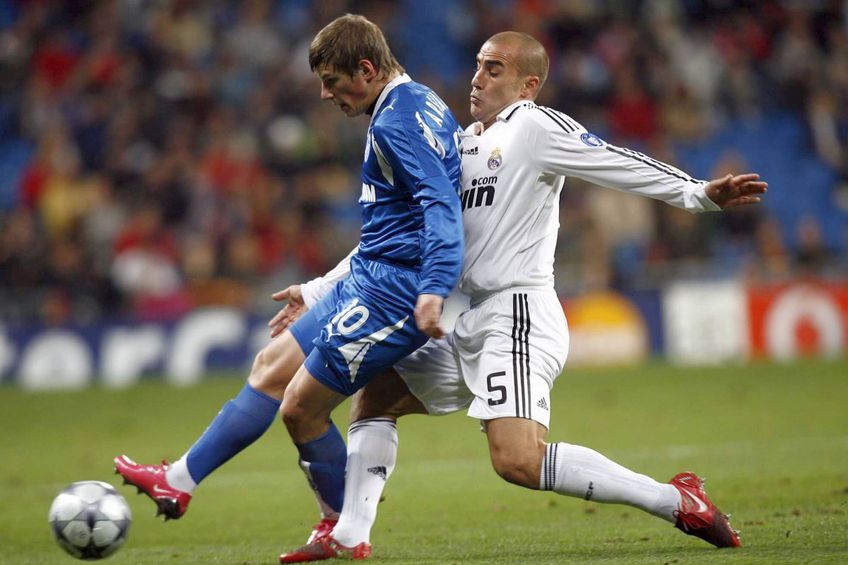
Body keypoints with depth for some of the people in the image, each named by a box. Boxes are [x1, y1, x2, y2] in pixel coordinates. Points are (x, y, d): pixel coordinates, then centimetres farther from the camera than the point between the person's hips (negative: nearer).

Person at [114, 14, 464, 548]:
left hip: (391, 291, -11)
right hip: (368, 281, 11)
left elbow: (440, 205, -29)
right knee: (272, 366, 15)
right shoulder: (421, 104, 14)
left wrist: (434, 289, -41)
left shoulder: (397, 122, -18)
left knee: (302, 403, -7)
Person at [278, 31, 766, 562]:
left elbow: (619, 164, -17)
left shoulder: (534, 128, -5)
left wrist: (699, 193, -34)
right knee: (375, 394, 16)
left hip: (520, 314, -9)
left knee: (518, 460, -24)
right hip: (476, 326, 9)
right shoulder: (462, 146, 20)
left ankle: (676, 500, -18)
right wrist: (318, 293, 25)